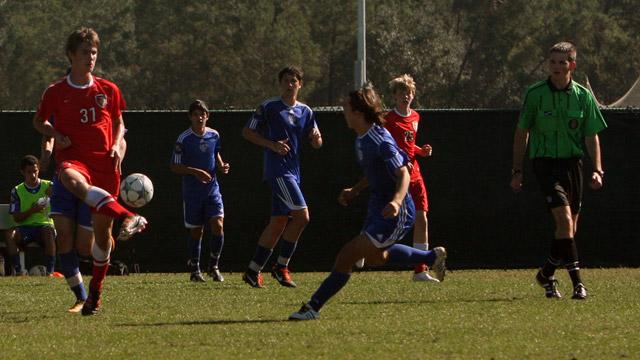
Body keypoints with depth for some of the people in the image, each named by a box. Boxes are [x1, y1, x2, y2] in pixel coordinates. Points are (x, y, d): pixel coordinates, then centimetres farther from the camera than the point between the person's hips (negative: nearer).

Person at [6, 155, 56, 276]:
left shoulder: (48, 186, 6)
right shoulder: (17, 191, 8)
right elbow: (16, 218, 2)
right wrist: (31, 211, -16)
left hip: (44, 225, -1)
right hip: (25, 227, 1)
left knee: (49, 233, -37)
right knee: (10, 235, -31)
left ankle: (50, 270, -33)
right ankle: (18, 270, -27)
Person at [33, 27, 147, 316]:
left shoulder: (108, 90, 10)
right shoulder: (56, 92, 5)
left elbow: (118, 123, 22)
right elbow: (39, 121, 18)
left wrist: (116, 146, 2)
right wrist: (55, 134, -3)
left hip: (104, 162, 3)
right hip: (72, 157, -3)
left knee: (102, 227, 2)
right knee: (72, 178, -42)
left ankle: (96, 290, 21)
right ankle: (128, 218, -59)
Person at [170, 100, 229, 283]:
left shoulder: (214, 135, 2)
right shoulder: (184, 139, -10)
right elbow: (175, 166, -9)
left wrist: (221, 166, -2)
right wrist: (195, 172, -22)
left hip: (212, 189, 2)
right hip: (192, 191, -2)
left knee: (218, 226, -12)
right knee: (196, 231, 4)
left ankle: (214, 267, 4)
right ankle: (195, 269, 20)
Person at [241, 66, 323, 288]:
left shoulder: (305, 112, 14)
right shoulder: (269, 107, -3)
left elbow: (316, 144, 16)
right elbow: (247, 132, -1)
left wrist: (316, 137, -9)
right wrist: (272, 145, -14)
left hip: (293, 172, 7)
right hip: (277, 169, -7)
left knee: (278, 222, 5)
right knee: (301, 215, -17)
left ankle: (253, 270, 11)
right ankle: (281, 267, -7)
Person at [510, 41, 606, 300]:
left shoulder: (583, 96, 2)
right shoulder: (535, 93, -3)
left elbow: (592, 135, 5)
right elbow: (522, 132, 5)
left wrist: (597, 170, -6)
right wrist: (517, 170, 3)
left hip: (572, 162, 3)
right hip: (545, 161, -3)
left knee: (570, 227, 6)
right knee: (564, 219, -19)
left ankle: (546, 275, 27)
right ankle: (576, 281, -19)